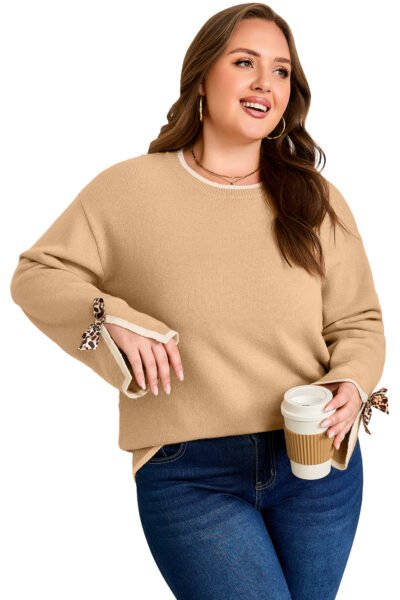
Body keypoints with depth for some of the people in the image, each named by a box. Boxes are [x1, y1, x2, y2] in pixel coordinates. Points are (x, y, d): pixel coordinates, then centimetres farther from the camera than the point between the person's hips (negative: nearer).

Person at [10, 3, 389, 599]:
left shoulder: (317, 200, 4)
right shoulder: (130, 187, -2)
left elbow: (359, 321, 9)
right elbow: (36, 274, 2)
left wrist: (351, 386, -12)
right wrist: (112, 321, -15)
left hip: (318, 464, 3)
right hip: (190, 476, -3)